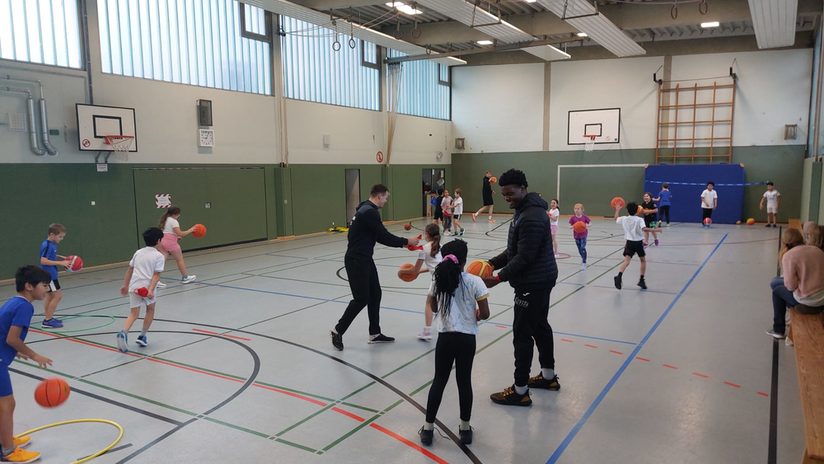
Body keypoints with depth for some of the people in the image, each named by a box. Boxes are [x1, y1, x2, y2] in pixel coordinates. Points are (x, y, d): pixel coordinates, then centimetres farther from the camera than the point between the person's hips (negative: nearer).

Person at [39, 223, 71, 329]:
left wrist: (63, 258, 7)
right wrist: (60, 263, -25)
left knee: (50, 295, 18)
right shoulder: (47, 246, -20)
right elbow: (43, 261, -25)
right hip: (48, 275, -10)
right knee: (58, 295, -8)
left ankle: (48, 318, 29)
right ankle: (48, 320, -3)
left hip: (50, 274, 10)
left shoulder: (52, 244, 7)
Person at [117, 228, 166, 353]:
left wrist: (125, 285, 29)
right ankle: (142, 336, 23)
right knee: (150, 310, 20)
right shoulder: (159, 256, 0)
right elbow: (156, 275, -9)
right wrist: (151, 290, -17)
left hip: (134, 286, 4)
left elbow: (129, 270, 21)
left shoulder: (138, 252, 16)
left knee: (134, 314, 8)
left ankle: (123, 333, -18)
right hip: (147, 287, -4)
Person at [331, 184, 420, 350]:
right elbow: (384, 236, -18)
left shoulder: (367, 209, 13)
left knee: (375, 294, 12)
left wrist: (402, 243, 12)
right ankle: (338, 331, 10)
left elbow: (380, 237, 17)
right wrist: (406, 241, -5)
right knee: (361, 299, -4)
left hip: (365, 259, 10)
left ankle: (375, 333, 21)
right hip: (356, 261, -10)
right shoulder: (369, 212, -19)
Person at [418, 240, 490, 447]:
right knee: (464, 381, 11)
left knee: (439, 380, 12)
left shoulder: (438, 280, -1)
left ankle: (428, 429, 18)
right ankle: (465, 429, 23)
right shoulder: (474, 282, -9)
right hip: (467, 338, -1)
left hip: (445, 337, 2)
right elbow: (485, 314, -9)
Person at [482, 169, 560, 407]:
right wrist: (492, 263, 4)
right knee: (540, 326, 20)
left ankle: (520, 391, 2)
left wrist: (499, 278, -23)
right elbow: (514, 250, 15)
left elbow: (524, 257, -25)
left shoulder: (531, 217, -22)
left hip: (533, 283, -11)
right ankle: (548, 376, 35)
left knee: (522, 333, -6)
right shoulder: (524, 210, 12)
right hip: (540, 279, 11)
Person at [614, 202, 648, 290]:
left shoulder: (624, 219, 0)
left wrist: (617, 210, 36)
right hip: (639, 243, -2)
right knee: (643, 260, 20)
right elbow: (644, 229, -27)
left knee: (626, 261, -9)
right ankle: (641, 280, 19)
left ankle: (619, 276, -35)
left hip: (629, 242, 2)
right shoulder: (640, 220, -10)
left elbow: (616, 219, 22)